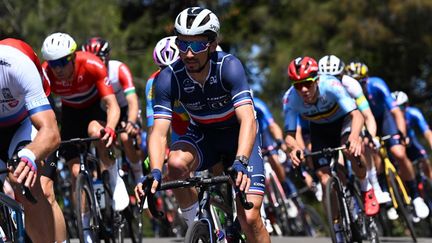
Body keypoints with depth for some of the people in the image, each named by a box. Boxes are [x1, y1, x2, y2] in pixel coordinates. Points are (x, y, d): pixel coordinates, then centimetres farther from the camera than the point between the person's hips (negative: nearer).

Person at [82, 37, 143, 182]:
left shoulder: (119, 69, -30)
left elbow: (132, 101, -38)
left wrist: (131, 123, -56)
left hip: (124, 109, -3)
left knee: (125, 139, -26)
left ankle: (139, 178, -7)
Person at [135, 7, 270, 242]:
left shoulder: (229, 66, -30)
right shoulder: (168, 79, -23)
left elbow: (247, 119, -40)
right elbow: (159, 131, -30)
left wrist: (240, 162, -56)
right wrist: (155, 172, -49)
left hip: (239, 135, -2)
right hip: (202, 135, 2)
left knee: (249, 218, -15)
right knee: (176, 163, -33)